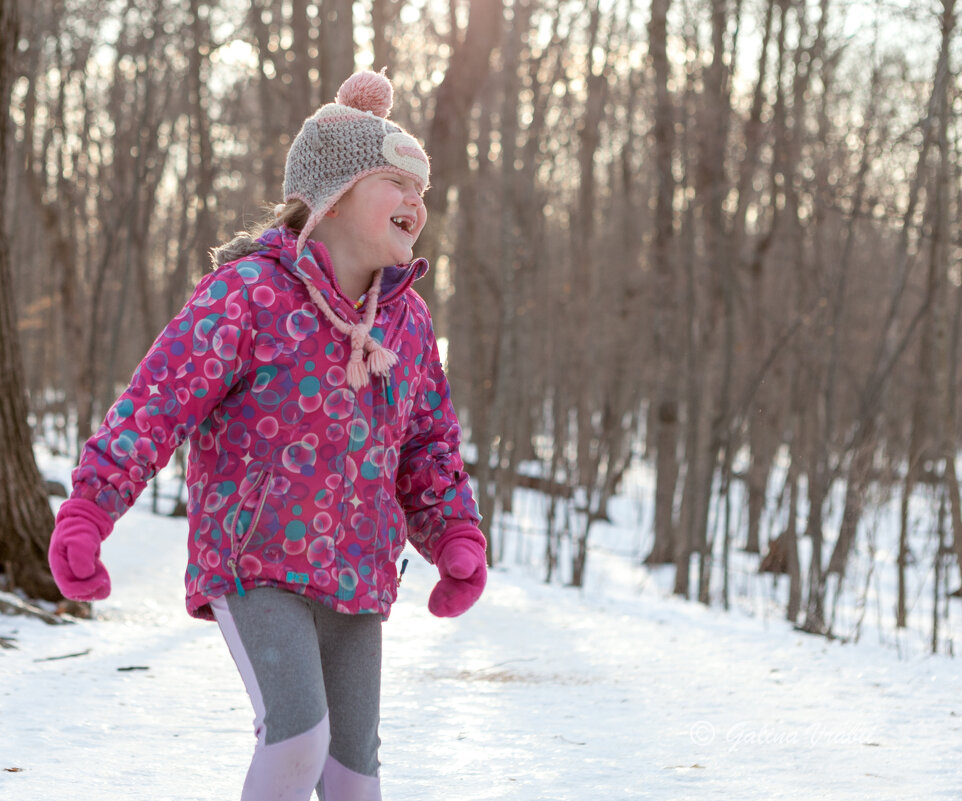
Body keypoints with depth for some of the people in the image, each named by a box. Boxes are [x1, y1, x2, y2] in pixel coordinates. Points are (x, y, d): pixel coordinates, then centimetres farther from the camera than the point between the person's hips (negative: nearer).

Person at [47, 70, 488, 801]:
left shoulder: (407, 319, 6)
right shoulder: (250, 292, -14)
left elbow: (429, 444, 15)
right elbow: (159, 400, -18)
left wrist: (458, 539, 1)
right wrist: (88, 510, -27)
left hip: (355, 575, 6)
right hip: (255, 566, -6)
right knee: (296, 736, -23)